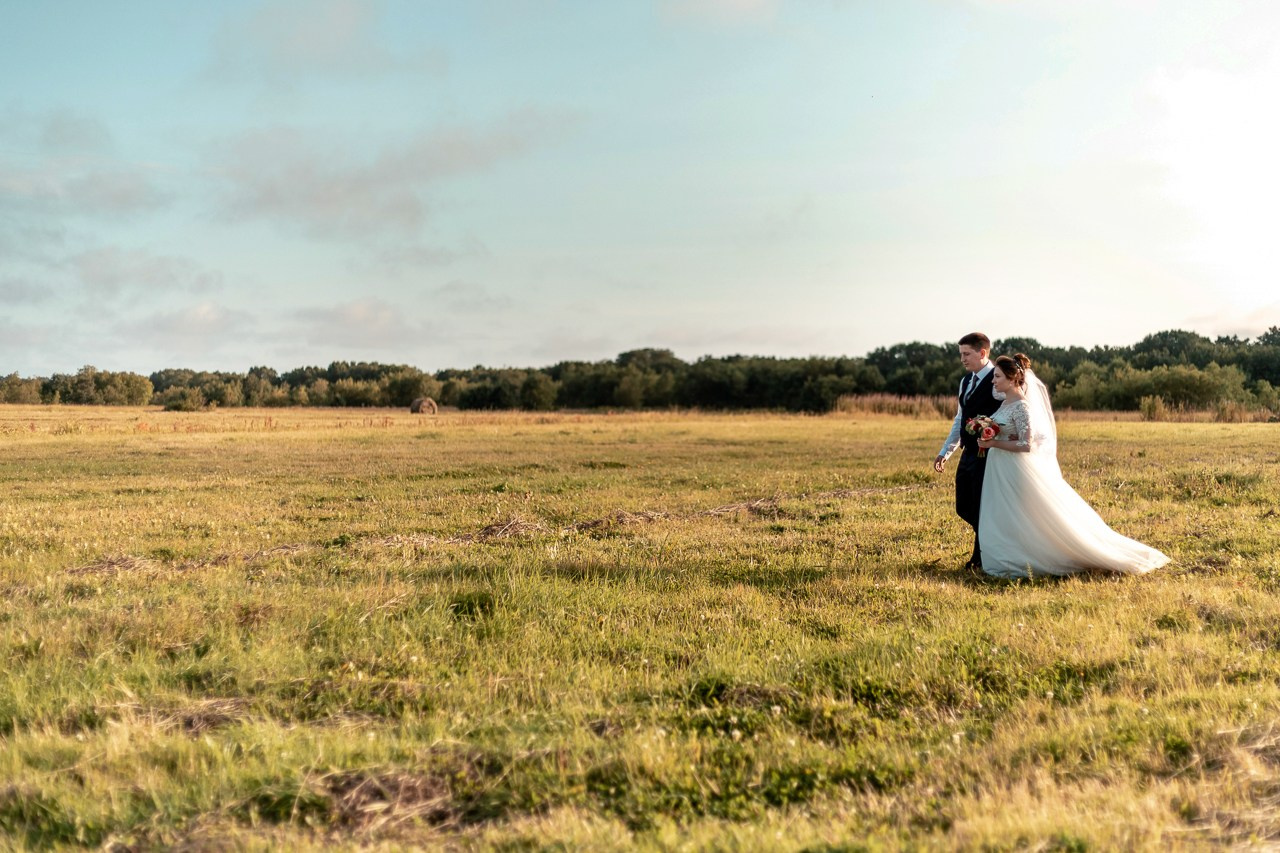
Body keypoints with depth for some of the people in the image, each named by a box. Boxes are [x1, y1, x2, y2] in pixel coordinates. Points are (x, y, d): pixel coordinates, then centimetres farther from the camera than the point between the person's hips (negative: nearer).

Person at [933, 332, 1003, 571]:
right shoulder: (966, 381, 14)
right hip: (968, 454, 9)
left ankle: (981, 557, 17)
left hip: (987, 455, -9)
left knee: (980, 509, 0)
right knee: (963, 508, 13)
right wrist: (945, 451, 21)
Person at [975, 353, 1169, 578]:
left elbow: (1026, 445, -22)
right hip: (1001, 470, 10)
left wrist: (993, 443, -22)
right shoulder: (1007, 402, 9)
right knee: (1005, 523, 14)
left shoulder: (1020, 406, -18)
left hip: (1017, 471, -10)